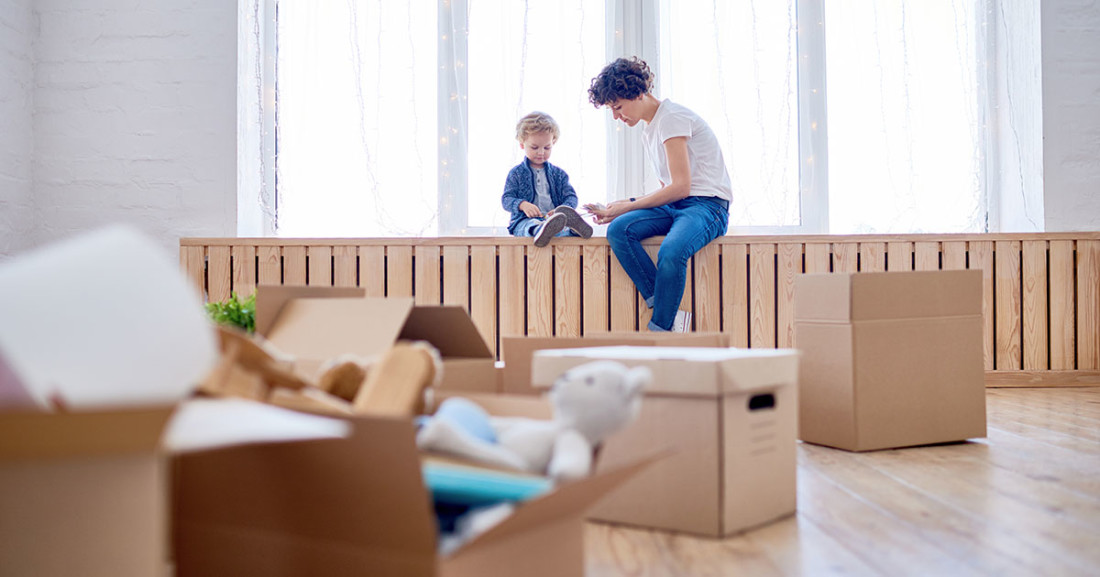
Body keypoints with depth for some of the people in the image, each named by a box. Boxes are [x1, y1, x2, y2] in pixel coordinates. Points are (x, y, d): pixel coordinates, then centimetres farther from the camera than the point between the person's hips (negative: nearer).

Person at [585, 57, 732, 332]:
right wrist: (627, 204, 7)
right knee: (618, 230, -20)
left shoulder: (671, 117, -10)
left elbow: (681, 187, -16)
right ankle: (670, 315, -24)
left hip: (708, 205, -8)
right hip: (674, 206, 9)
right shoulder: (649, 130, 20)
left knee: (670, 253, -38)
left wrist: (627, 206, -10)